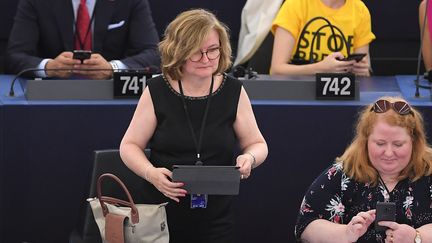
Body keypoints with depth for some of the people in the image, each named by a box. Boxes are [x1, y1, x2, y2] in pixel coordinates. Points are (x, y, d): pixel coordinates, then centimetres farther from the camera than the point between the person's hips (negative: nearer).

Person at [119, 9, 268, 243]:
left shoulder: (233, 91, 1)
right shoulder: (157, 91, -3)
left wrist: (249, 158, -15)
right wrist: (151, 173, -19)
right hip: (163, 214, -1)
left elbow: (256, 144, 9)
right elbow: (129, 146, 1)